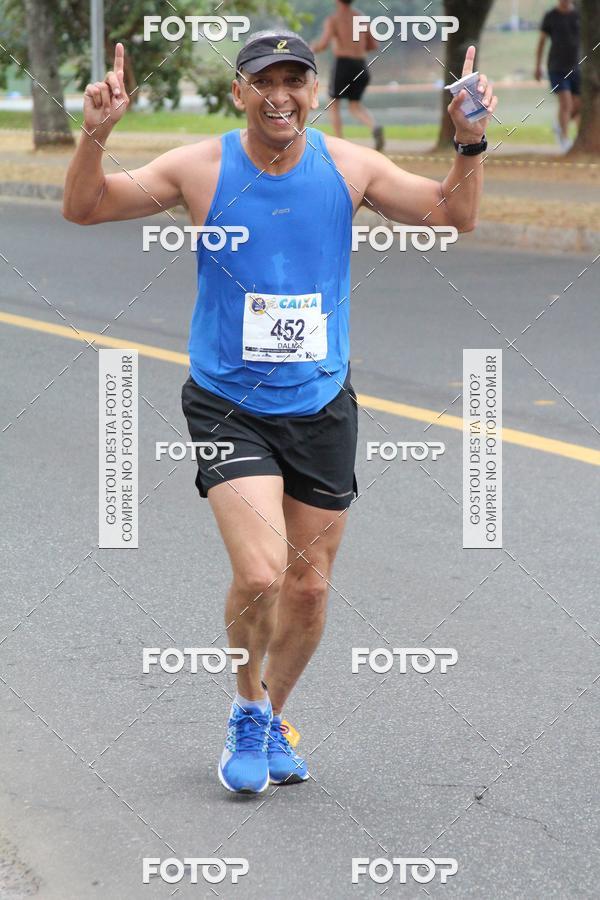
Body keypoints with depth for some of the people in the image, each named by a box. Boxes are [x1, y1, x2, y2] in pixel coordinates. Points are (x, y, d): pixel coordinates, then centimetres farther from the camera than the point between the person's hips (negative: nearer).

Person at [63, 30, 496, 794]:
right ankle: (248, 710, 9)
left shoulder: (348, 167, -2)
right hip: (228, 406, -3)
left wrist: (469, 144, -11)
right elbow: (83, 209, -5)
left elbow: (453, 215, 5)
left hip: (321, 408, 3)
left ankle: (272, 721, 35)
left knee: (309, 589, 9)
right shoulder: (200, 169, -8)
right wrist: (95, 136, -22)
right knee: (260, 574, -19)